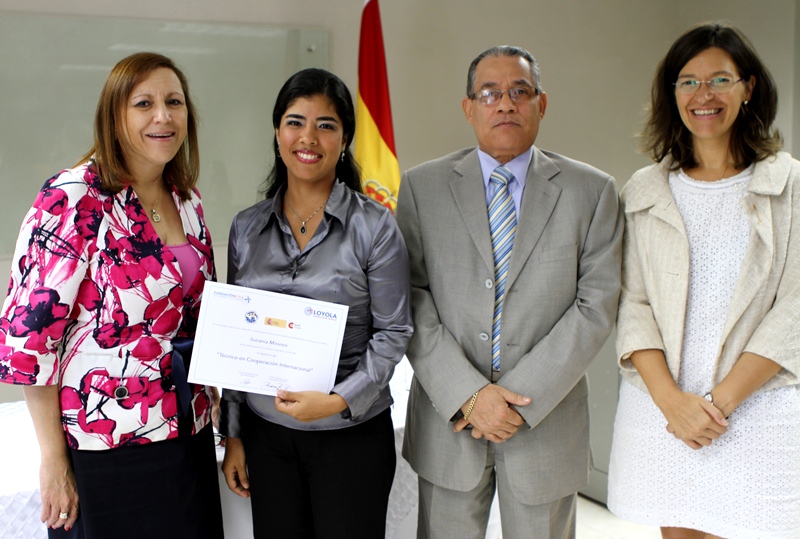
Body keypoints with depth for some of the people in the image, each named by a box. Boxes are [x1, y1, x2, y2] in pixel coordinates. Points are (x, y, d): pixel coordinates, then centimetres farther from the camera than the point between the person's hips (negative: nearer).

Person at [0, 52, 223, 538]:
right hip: (106, 442, -6)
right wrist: (54, 459, -14)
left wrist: (210, 410, 12)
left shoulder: (187, 202, 7)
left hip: (188, 435, 7)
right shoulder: (74, 199, -15)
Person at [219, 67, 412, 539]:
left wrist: (340, 400, -19)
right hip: (266, 432, 3)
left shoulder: (374, 226, -7)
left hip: (352, 434, -3)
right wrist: (233, 434, 8)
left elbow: (393, 332, -6)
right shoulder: (247, 228, 4)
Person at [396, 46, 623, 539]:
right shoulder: (421, 187, 1)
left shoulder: (592, 191, 1)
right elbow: (410, 299, -4)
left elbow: (596, 304, -5)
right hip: (447, 417, 0)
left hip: (547, 420, 0)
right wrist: (467, 393, -14)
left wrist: (523, 398, -13)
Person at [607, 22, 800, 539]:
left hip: (758, 406, -2)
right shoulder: (644, 191, 8)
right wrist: (671, 398, -10)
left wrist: (722, 399, -12)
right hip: (661, 405, 2)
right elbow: (632, 303, 3)